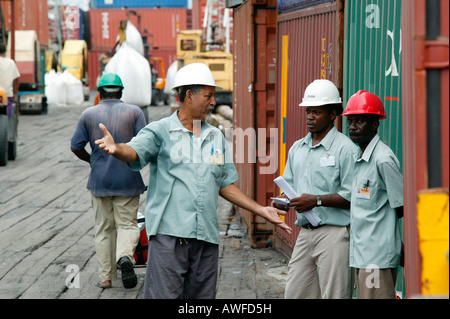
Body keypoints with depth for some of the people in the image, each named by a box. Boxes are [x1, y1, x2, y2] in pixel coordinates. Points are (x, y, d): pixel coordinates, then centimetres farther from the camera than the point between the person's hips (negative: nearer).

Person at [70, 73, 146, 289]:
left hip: (99, 180, 1)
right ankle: (125, 256, -23)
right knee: (127, 223, 7)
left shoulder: (89, 114, 1)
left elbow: (76, 147, 1)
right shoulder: (134, 112, -1)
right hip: (128, 179, -1)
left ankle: (106, 277, 11)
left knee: (104, 228, 10)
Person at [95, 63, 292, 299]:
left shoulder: (216, 137, 18)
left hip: (206, 235, 5)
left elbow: (225, 185, 22)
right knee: (163, 295, -10)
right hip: (169, 234, -5)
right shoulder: (160, 131, 0)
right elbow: (136, 151, -19)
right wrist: (116, 148, -42)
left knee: (203, 296, 7)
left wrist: (260, 210, 18)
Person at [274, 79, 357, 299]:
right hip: (305, 234, 7)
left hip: (334, 234, -7)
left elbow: (352, 196, -12)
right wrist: (282, 201, 0)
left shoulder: (345, 149, -6)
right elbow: (289, 185, 22)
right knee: (294, 294, 7)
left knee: (333, 295, -7)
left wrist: (317, 200, -19)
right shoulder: (297, 148, 17)